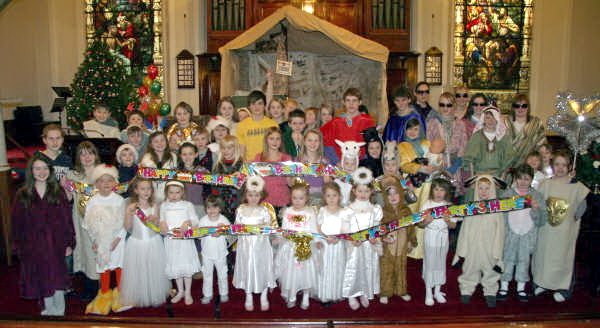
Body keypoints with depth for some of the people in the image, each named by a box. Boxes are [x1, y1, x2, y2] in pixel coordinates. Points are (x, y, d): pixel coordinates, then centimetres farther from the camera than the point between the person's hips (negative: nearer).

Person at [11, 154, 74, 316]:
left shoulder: (58, 192, -1)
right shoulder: (22, 195, 0)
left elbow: (67, 219, -2)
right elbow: (17, 222, 4)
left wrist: (69, 243, -5)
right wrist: (19, 246, 1)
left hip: (56, 243, -1)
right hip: (33, 245, 1)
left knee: (57, 276, 3)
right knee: (42, 277, 10)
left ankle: (59, 309, 18)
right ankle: (48, 307, 26)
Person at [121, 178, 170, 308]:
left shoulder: (154, 205, -3)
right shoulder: (131, 207, -7)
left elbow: (158, 226, 0)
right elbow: (127, 228, -9)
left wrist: (154, 220, -21)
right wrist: (129, 214, -22)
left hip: (153, 243, 1)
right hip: (136, 242, -1)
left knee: (154, 270, 9)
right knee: (137, 271, 7)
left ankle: (155, 296, 26)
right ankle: (138, 297, 25)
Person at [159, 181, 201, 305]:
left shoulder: (188, 205, -1)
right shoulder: (164, 206, 7)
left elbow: (195, 220, -3)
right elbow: (162, 220, 8)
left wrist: (188, 222, -23)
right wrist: (162, 224, -14)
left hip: (185, 240, -2)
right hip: (170, 240, 3)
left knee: (187, 266, 3)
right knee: (174, 267, 12)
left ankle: (188, 292, 18)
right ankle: (180, 291, 29)